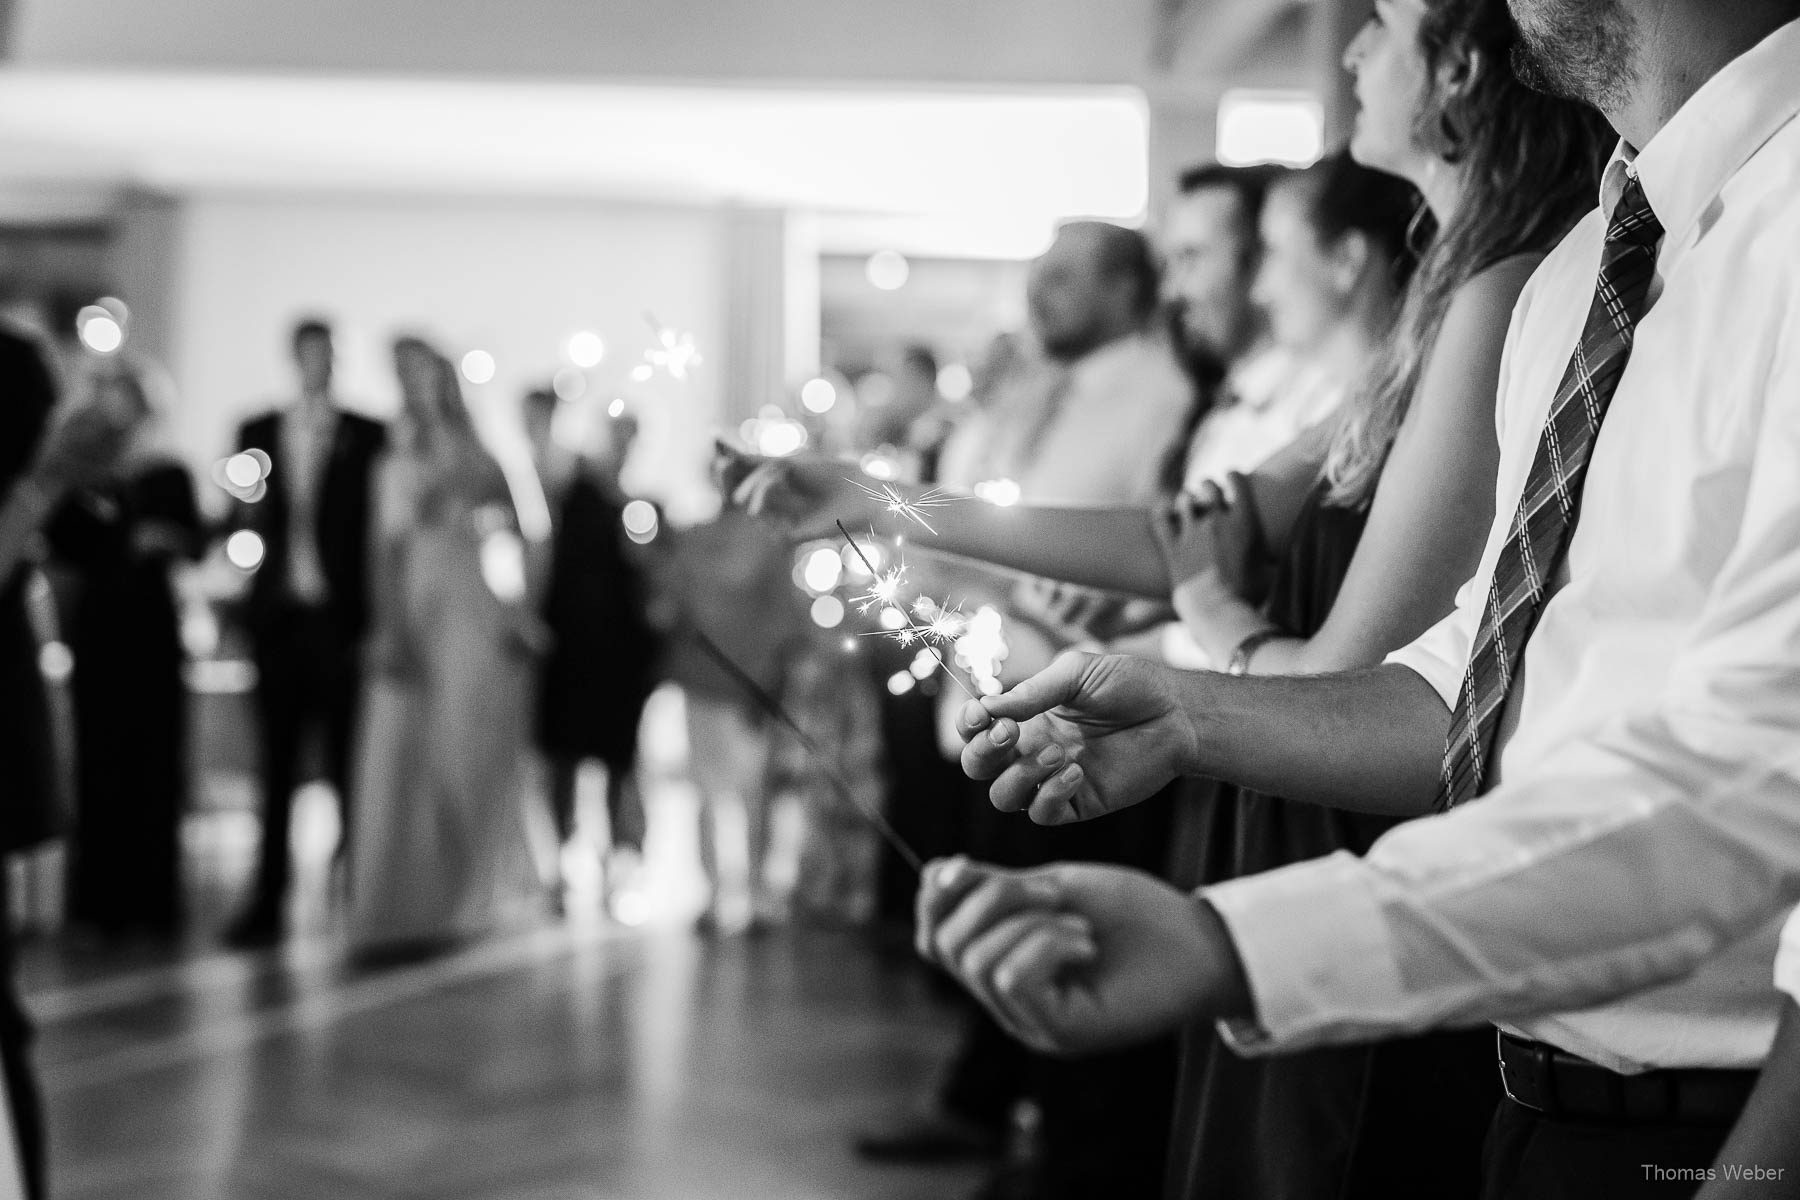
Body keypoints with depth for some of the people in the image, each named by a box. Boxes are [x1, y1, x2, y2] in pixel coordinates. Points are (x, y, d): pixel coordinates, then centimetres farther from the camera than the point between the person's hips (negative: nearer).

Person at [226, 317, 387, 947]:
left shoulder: (367, 436, 4)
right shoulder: (257, 433, 12)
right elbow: (245, 522, 13)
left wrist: (373, 619, -5)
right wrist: (247, 515, -10)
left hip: (340, 617, -2)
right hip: (278, 614, 2)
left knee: (348, 760, -1)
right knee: (277, 761, 3)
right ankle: (268, 901, 6)